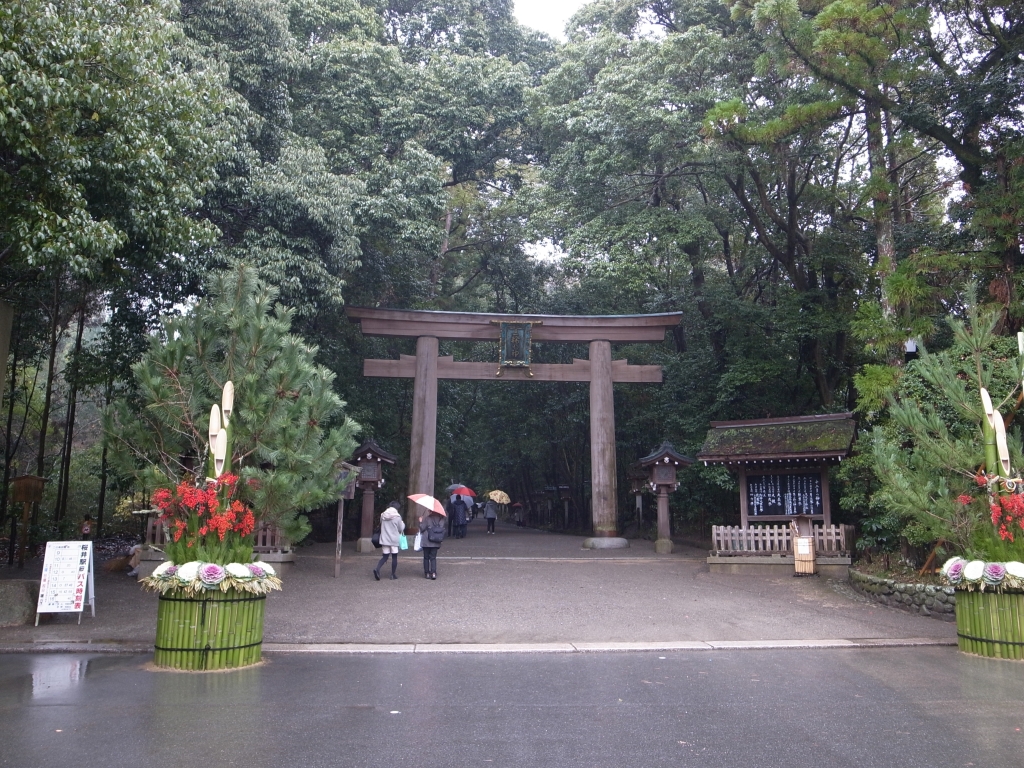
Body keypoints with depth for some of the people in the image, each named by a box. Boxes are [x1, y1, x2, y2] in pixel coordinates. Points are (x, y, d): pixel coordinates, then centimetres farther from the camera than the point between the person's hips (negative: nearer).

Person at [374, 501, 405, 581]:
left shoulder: (383, 515, 2)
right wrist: (403, 523, 17)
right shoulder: (397, 516, -9)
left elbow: (381, 526, 13)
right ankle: (393, 574, 13)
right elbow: (401, 529, -2)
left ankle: (377, 569, -14)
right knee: (394, 557, 9)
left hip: (384, 539, 4)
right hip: (394, 540, -4)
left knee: (385, 556, 9)